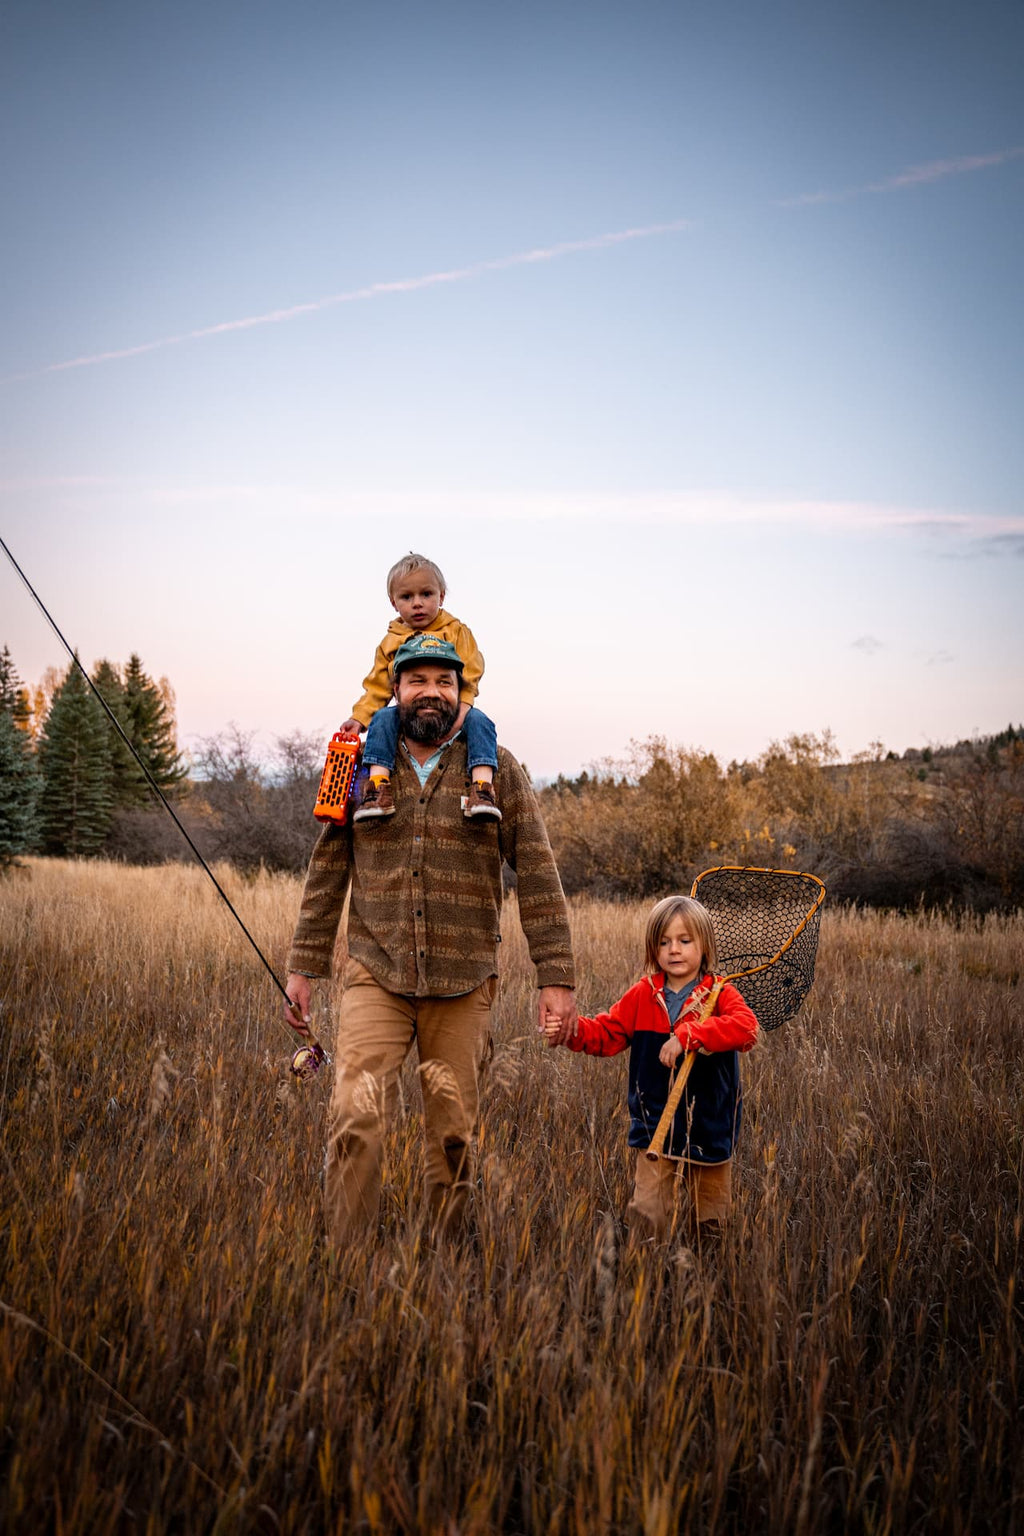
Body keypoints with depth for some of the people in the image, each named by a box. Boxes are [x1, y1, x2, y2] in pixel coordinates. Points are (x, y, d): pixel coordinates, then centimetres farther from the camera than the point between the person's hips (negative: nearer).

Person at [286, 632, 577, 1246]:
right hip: (376, 975, 0)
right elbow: (327, 873, 12)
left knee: (454, 1135, 6)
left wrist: (557, 978, -6)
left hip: (464, 986, 0)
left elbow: (538, 875, 0)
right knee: (355, 1118, -14)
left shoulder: (498, 769, 3)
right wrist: (304, 966, 8)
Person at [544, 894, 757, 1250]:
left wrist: (688, 1035, -37)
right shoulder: (642, 996, 1)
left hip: (709, 1129, -1)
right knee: (647, 1214, -8)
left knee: (711, 1221, 15)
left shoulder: (721, 995, -8)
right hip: (655, 1127, 1)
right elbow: (606, 1034, 2)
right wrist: (571, 1031, -19)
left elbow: (746, 1027, -27)